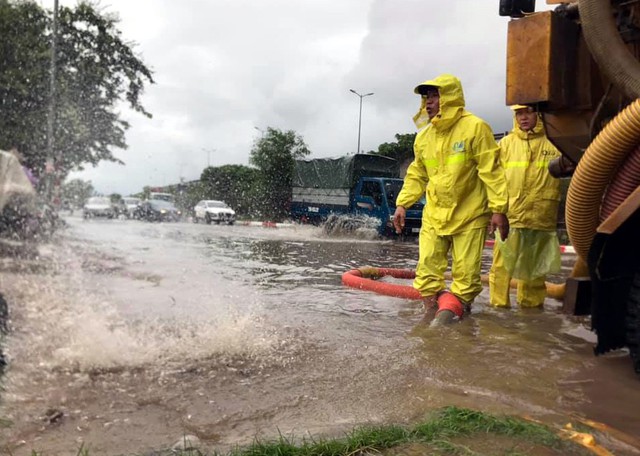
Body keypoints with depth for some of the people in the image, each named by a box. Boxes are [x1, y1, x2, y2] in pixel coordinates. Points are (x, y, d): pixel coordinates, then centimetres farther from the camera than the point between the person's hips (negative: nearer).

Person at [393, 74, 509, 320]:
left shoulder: (475, 127, -10)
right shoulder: (424, 136, 8)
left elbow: (491, 171, -12)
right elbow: (417, 175, 16)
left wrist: (498, 209, -14)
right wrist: (402, 203, 8)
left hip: (469, 216, -5)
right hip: (434, 216, 5)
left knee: (466, 274, 1)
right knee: (427, 271, 1)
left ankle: (456, 307, 19)